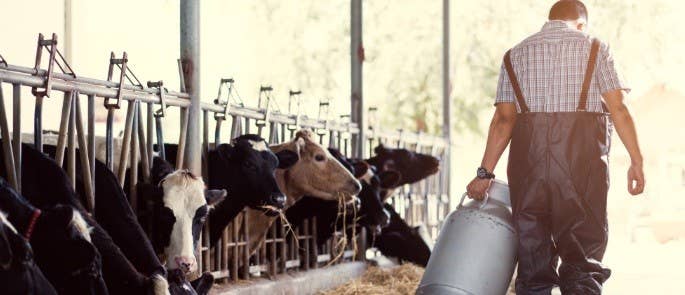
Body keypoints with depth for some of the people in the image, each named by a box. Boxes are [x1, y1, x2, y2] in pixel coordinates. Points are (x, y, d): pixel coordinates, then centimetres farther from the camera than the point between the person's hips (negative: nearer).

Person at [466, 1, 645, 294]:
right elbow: (618, 108, 0)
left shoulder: (515, 54, 16)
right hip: (583, 152, -2)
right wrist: (636, 160, 2)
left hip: (528, 150, 2)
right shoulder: (593, 48, 10)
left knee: (532, 248, 6)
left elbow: (503, 119, 7)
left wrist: (485, 172, 7)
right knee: (584, 250, -2)